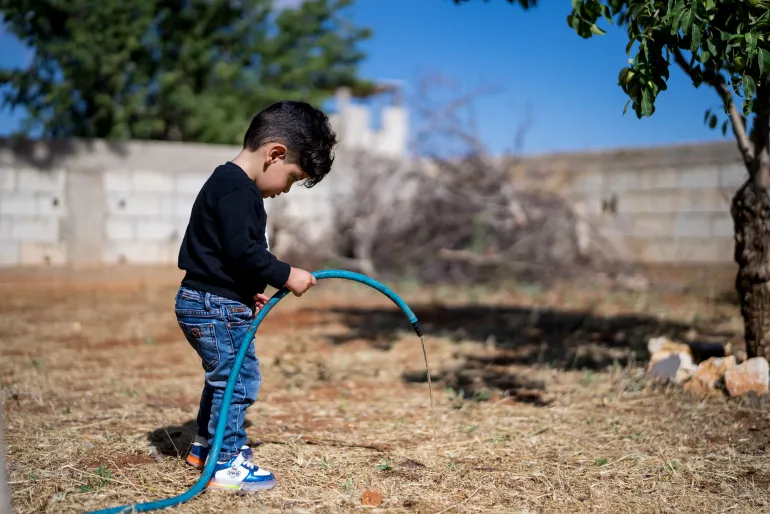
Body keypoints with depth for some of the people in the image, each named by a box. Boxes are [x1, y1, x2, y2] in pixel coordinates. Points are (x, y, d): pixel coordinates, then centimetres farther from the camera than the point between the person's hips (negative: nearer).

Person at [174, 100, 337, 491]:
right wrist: (286, 276, -17)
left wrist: (250, 289, 14)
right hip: (217, 306, -11)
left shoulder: (228, 183, 15)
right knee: (239, 378, -4)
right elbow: (242, 250, -27)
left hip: (207, 302, 11)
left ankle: (205, 445, 38)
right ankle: (227, 463, 5)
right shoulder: (237, 189, -19)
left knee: (224, 376, 23)